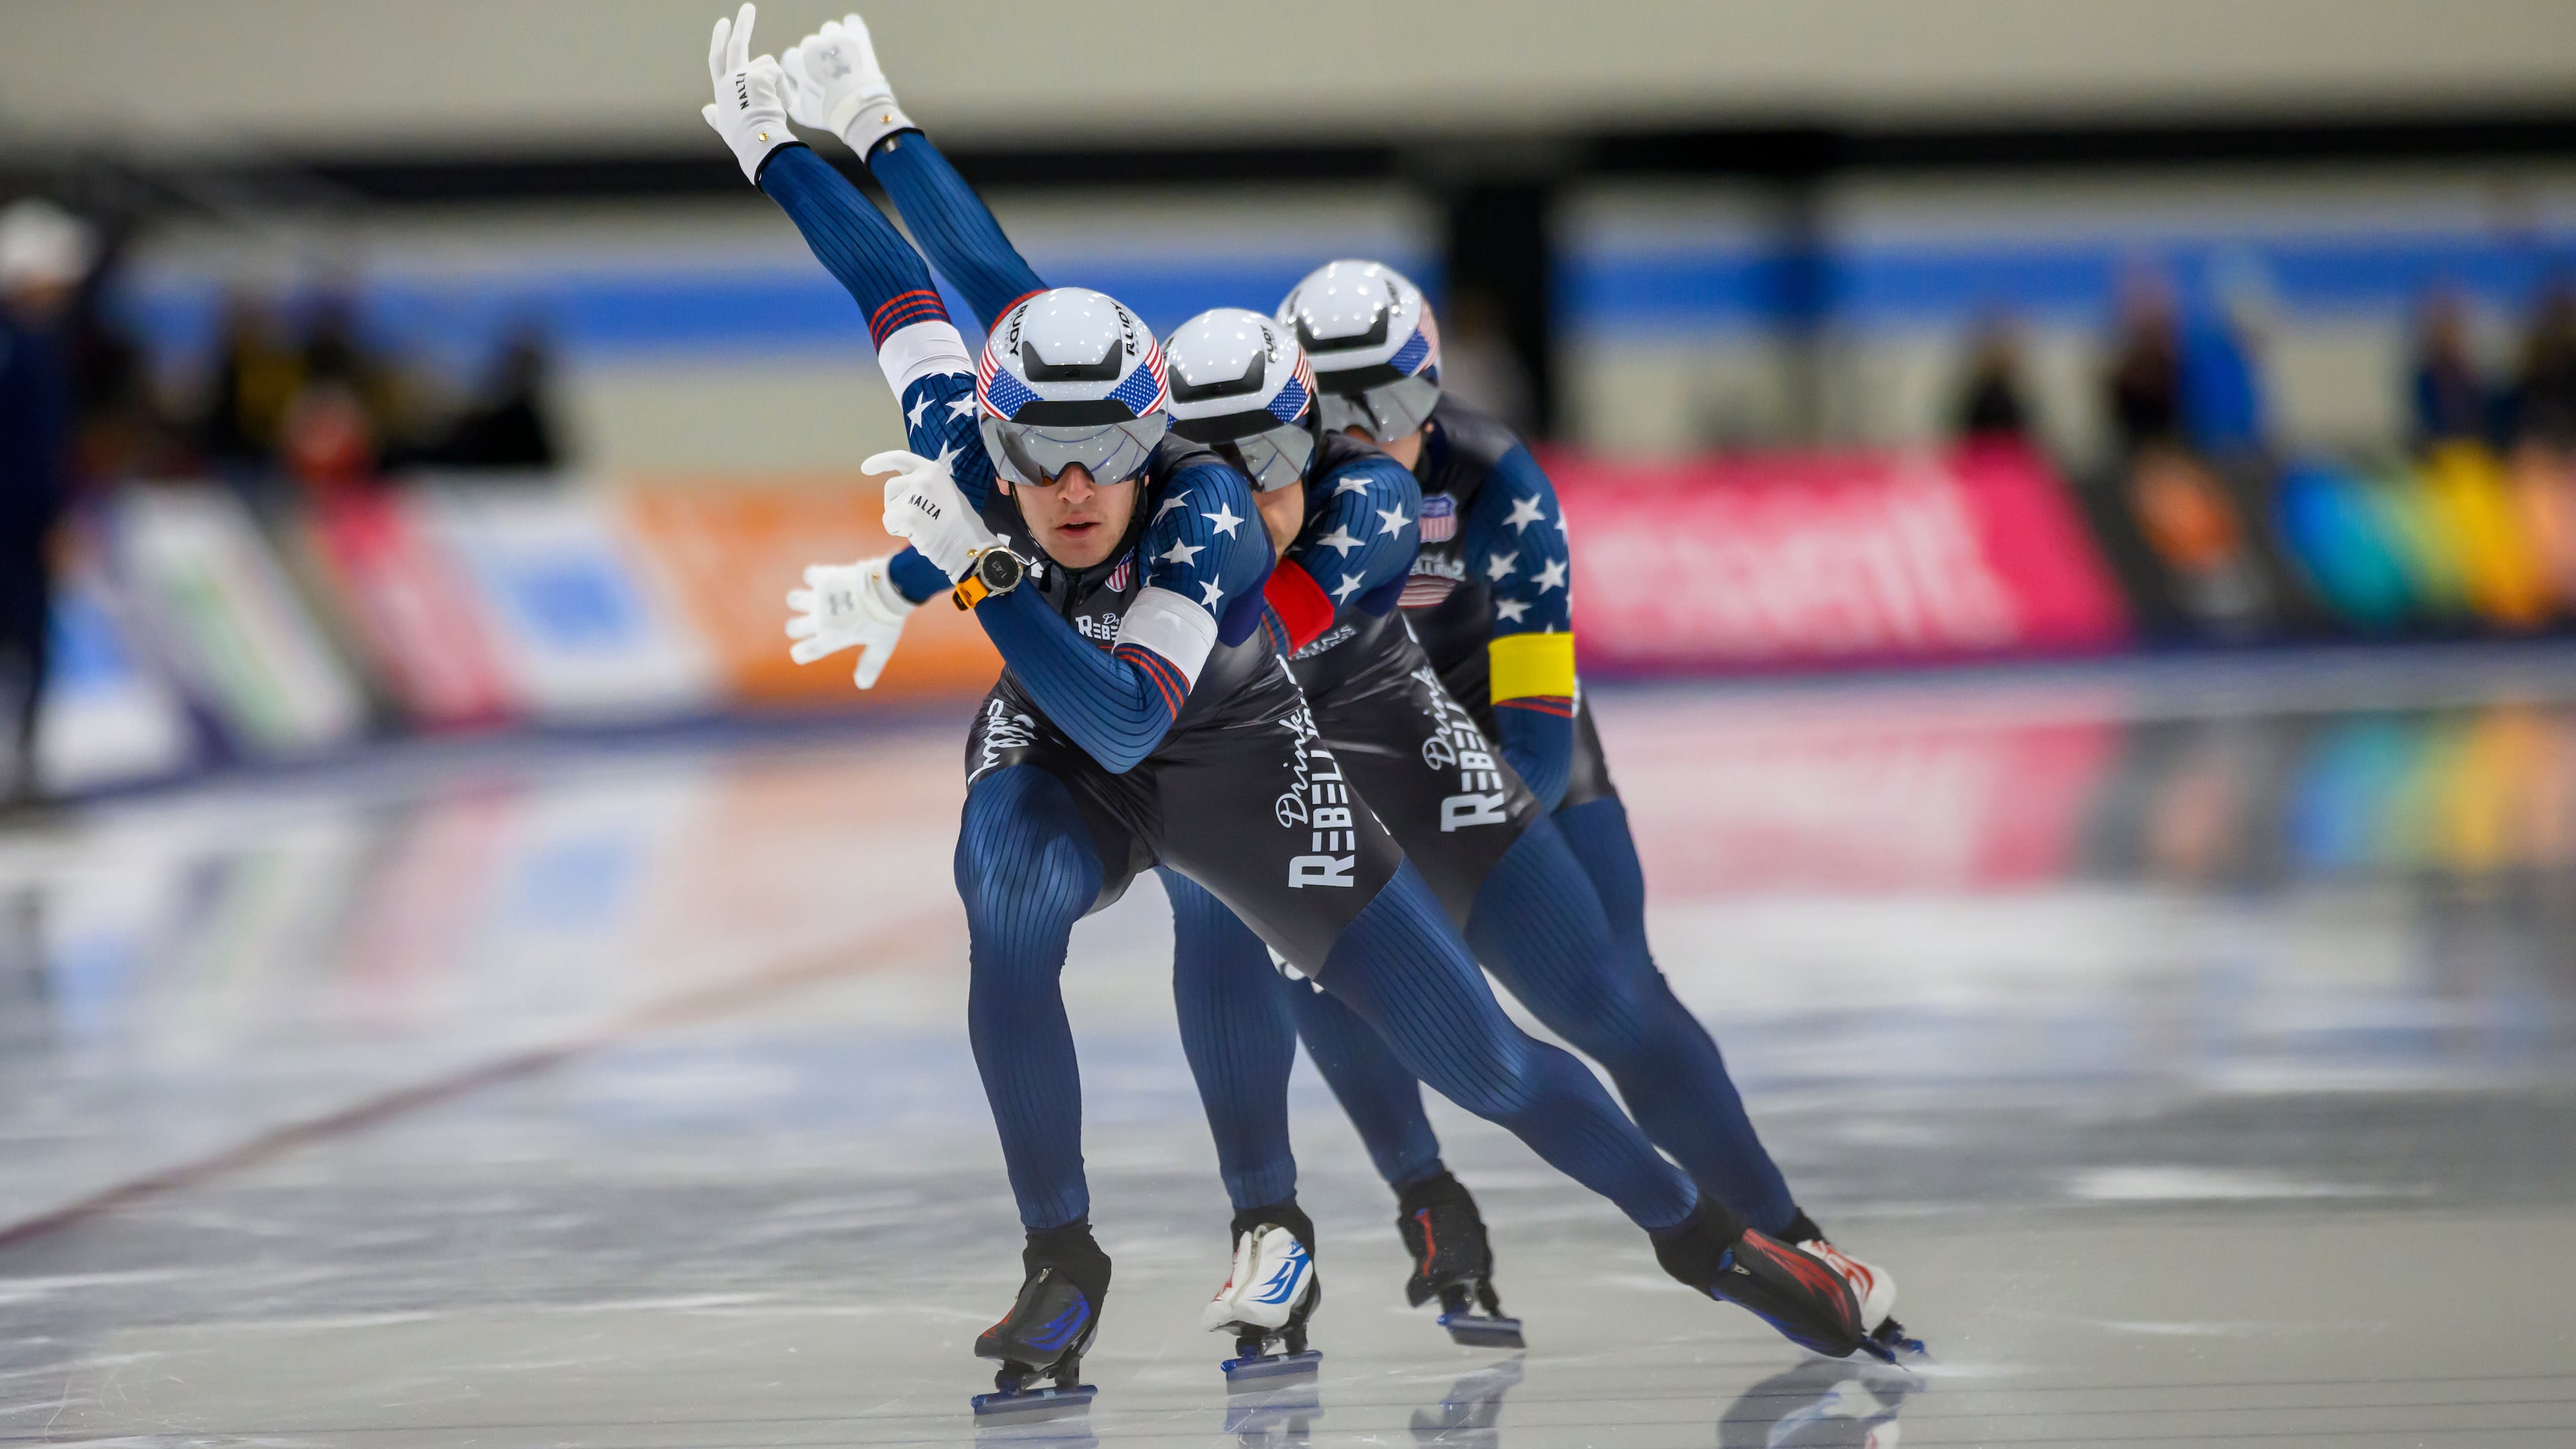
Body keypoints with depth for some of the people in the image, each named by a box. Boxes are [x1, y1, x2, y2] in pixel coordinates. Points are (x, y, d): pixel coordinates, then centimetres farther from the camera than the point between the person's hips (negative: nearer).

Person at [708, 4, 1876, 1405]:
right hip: (1054, 757, 2)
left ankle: (1700, 1235, 21)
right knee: (1008, 907, -35)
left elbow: (1127, 717, -48)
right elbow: (903, 287, -10)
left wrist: (971, 572, -54)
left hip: (1236, 762, -2)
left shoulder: (1206, 511, -37)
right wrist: (775, 148, -4)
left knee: (1475, 1055, -4)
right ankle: (1060, 1262, -19)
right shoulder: (969, 453, -27)